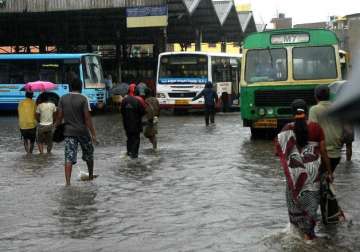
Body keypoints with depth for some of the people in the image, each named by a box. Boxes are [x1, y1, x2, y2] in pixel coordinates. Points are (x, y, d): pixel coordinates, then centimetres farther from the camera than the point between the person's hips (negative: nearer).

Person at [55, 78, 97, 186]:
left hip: (68, 132, 2)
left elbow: (59, 116, 1)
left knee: (69, 158, -2)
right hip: (83, 131, -2)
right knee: (89, 154, 20)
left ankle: (68, 182, -11)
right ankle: (91, 176, 34)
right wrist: (93, 134, -9)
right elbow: (87, 118, -12)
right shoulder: (83, 99, -9)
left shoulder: (63, 99, 1)